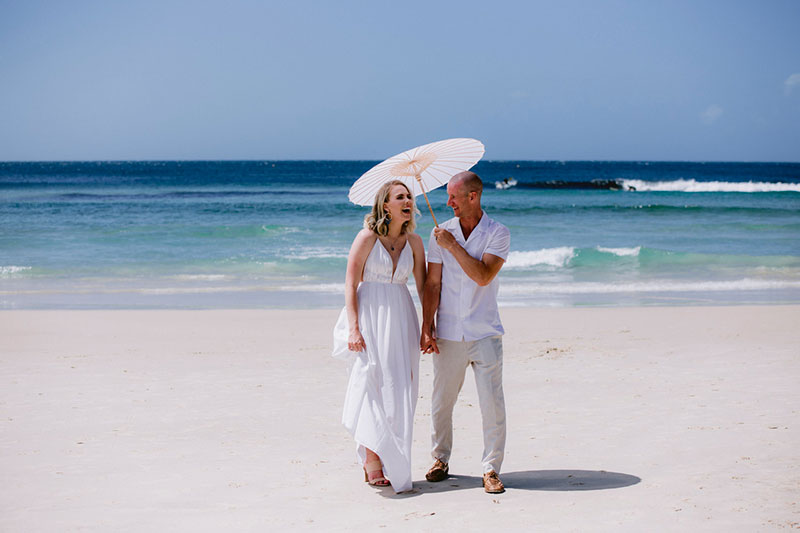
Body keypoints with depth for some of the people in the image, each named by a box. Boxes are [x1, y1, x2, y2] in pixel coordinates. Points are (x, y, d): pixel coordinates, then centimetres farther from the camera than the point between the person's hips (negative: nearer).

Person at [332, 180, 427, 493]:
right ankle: (372, 461, -4)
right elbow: (350, 283, -6)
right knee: (373, 383, -8)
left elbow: (424, 287, 10)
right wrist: (353, 327, -14)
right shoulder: (367, 237, -5)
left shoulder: (414, 242, 9)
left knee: (399, 389, 3)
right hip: (370, 314, -5)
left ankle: (392, 462, 12)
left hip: (401, 318, 5)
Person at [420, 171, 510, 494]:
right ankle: (441, 458, 24)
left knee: (492, 402, -5)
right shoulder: (441, 232, 6)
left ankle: (491, 468, 4)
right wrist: (427, 327, -1)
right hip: (448, 334, 2)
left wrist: (453, 246, -16)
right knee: (442, 400, 6)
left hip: (485, 333, -2)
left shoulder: (498, 234, -2)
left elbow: (483, 276, -16)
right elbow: (432, 284, 5)